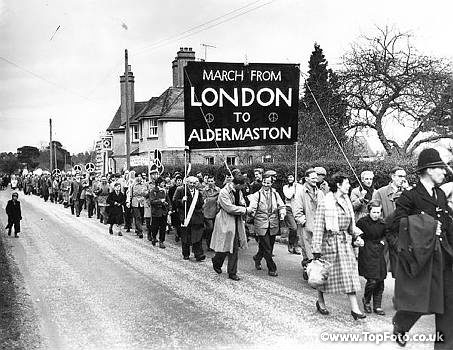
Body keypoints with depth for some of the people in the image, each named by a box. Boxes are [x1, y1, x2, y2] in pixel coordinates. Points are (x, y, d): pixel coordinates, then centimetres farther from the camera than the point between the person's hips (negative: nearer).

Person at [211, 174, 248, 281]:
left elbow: (242, 204, 14)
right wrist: (243, 209, -12)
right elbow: (229, 208, -21)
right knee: (224, 247, 2)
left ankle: (232, 273, 10)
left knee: (235, 248, 4)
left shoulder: (239, 192, 8)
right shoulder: (223, 192, -16)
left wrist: (242, 210, -9)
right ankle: (216, 263, 32)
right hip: (225, 223, -7)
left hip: (236, 223, 7)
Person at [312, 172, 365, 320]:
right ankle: (320, 302, 30)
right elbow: (318, 227, -13)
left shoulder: (346, 201, 10)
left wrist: (356, 236, 7)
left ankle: (354, 308, 4)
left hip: (346, 241, 6)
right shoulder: (325, 203, -12)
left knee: (350, 273, 1)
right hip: (330, 241, -6)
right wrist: (317, 250, -15)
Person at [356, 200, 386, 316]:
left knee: (380, 280, 4)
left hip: (379, 253, 5)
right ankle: (366, 300, 15)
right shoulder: (362, 221, -9)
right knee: (372, 280, -12)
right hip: (367, 253, -5)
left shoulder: (382, 223, 5)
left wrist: (383, 240, 4)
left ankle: (377, 306, 15)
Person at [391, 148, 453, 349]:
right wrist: (427, 226, -18)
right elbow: (397, 224, -16)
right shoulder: (409, 197, -10)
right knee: (417, 300, -2)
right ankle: (399, 325, 28)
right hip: (419, 255, -7)